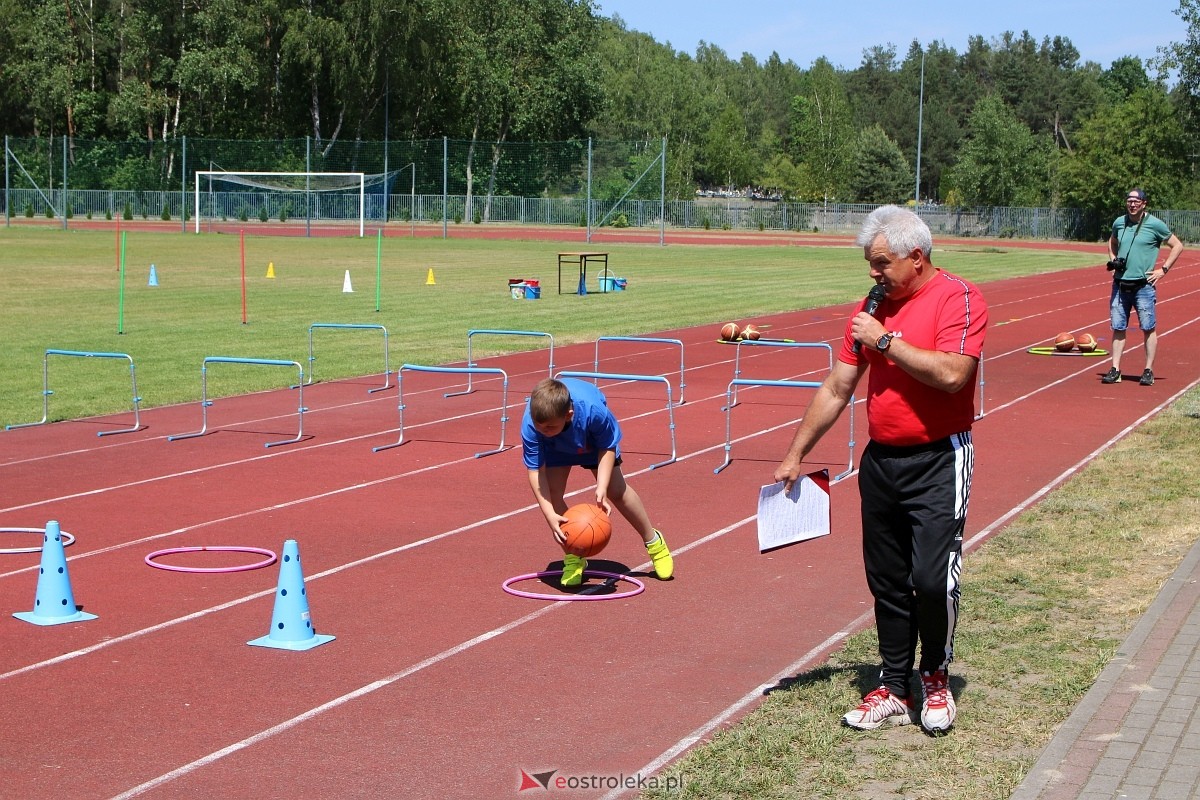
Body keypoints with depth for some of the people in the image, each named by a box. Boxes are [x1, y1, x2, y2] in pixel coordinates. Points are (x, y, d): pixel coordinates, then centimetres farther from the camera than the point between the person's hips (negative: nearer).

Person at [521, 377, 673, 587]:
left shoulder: (593, 411, -44)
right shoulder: (530, 425, -42)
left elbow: (607, 448, -25)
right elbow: (536, 471, -35)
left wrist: (602, 489, -36)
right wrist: (550, 515, -45)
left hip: (594, 439, -1)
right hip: (556, 447, 1)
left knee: (616, 490, 2)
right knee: (552, 493, -16)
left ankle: (653, 542, 26)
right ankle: (573, 558, 3)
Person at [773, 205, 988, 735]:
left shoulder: (958, 299, -9)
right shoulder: (872, 307, 10)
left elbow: (952, 374, -24)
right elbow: (836, 388, 14)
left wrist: (886, 341, -16)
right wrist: (794, 456, 14)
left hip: (938, 462, -6)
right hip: (880, 460, 6)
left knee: (932, 577, -11)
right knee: (887, 583, 9)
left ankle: (935, 676, 13)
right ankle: (893, 691, 19)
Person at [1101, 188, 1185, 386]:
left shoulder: (1155, 224, -5)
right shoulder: (1119, 222, 8)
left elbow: (1177, 246, 1)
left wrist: (1163, 270, -4)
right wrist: (1113, 260, 11)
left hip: (1144, 285, -4)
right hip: (1120, 284, 4)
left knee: (1148, 328, -1)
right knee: (1118, 328, 4)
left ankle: (1149, 371, 5)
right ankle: (1115, 370, 8)